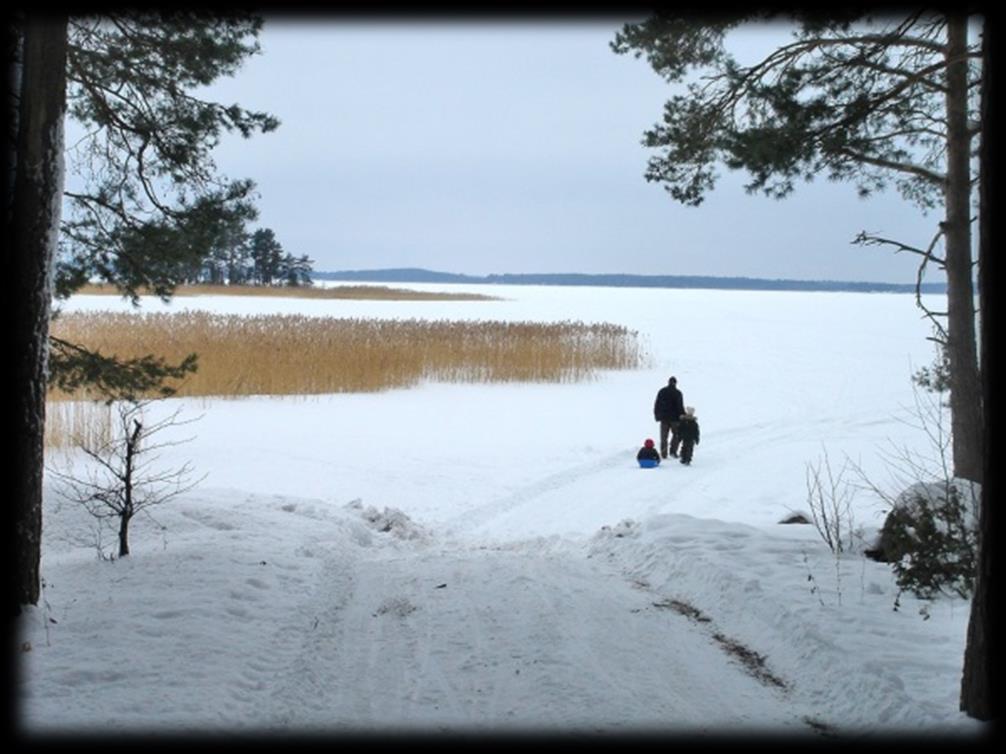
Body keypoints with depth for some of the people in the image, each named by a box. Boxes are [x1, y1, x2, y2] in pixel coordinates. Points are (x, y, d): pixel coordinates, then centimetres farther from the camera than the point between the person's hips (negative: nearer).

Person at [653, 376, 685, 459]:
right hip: (674, 418, -3)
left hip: (664, 418, 3)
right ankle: (673, 451, -1)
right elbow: (680, 407, -10)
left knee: (664, 437, 8)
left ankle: (663, 454, 4)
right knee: (677, 435, 12)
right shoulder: (677, 393, -8)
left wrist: (656, 415, 16)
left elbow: (656, 405, 8)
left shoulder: (661, 391, 4)